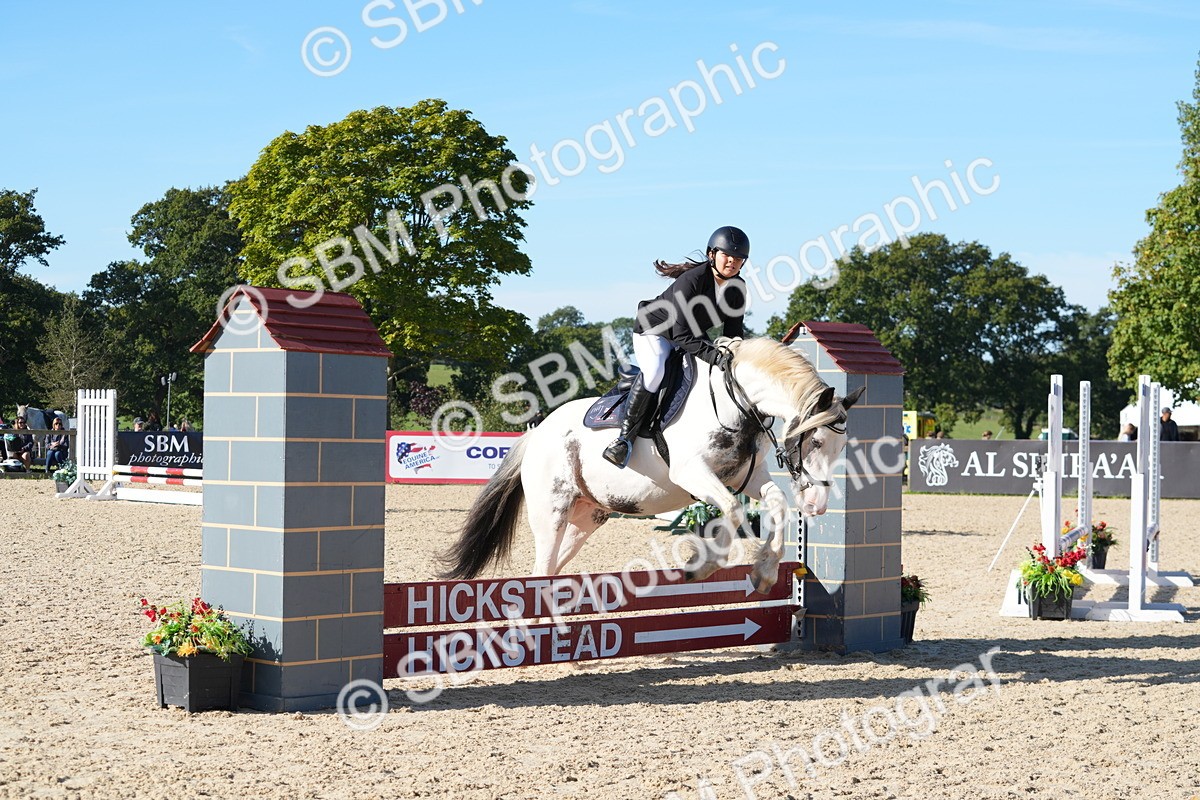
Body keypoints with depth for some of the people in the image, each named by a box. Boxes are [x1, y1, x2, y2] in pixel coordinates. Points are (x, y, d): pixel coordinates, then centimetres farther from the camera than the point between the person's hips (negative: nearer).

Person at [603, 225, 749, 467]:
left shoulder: (738, 288, -10)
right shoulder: (691, 281, -31)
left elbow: (733, 333, -3)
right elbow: (682, 335, -36)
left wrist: (729, 352, -24)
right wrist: (714, 356, -46)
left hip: (693, 337, 8)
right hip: (654, 331, -8)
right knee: (655, 370, -36)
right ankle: (625, 437, -29)